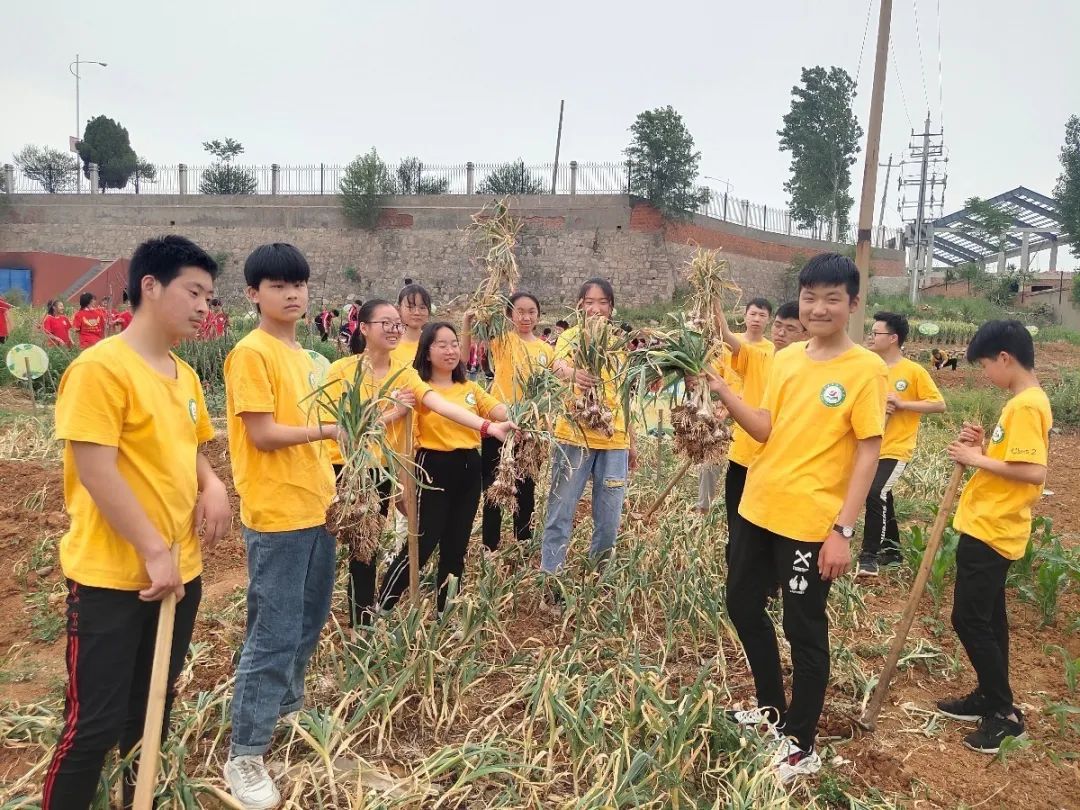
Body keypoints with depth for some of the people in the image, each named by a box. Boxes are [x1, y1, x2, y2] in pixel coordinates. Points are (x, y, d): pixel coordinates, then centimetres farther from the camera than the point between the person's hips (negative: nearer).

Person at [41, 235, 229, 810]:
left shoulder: (185, 376, 9)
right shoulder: (100, 367, -16)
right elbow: (96, 472, -20)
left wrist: (214, 487, 0)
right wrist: (154, 552, -18)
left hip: (181, 572, 8)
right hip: (111, 577, -7)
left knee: (153, 708, 19)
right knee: (95, 723, 2)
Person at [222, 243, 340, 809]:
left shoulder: (302, 355, 13)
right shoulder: (251, 353, -13)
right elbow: (263, 434, -19)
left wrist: (331, 490, 13)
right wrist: (332, 427, -19)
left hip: (315, 509, 9)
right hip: (276, 517, -8)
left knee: (308, 624, 20)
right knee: (274, 636, -2)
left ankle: (288, 707, 40)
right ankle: (244, 757, 12)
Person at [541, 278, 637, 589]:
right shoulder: (571, 336, -2)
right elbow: (558, 364, -24)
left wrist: (632, 441, 19)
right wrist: (572, 373, -48)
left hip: (614, 440, 4)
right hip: (575, 436, -4)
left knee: (610, 520, 10)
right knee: (560, 514, 1)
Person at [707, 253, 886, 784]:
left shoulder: (866, 369, -11)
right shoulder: (785, 359, 6)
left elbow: (868, 453, -13)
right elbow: (765, 431, 5)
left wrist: (843, 530, -18)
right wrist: (724, 393, -10)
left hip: (811, 522, -7)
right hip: (758, 509, 7)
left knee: (804, 629, 4)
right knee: (743, 605, 18)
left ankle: (801, 746, 23)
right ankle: (771, 708, 39)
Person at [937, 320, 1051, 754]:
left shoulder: (1025, 405, -20)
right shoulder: (1026, 401, 12)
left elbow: (1033, 472, -27)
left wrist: (978, 459, -20)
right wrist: (984, 445, 4)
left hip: (990, 530, -10)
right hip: (992, 526, 10)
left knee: (969, 620, -3)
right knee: (988, 617, 17)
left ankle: (1004, 712, 9)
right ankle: (990, 698, 29)